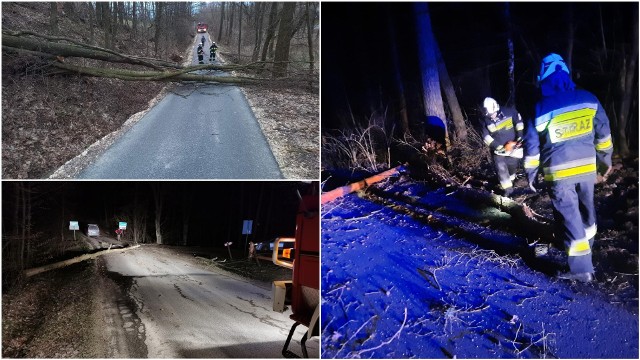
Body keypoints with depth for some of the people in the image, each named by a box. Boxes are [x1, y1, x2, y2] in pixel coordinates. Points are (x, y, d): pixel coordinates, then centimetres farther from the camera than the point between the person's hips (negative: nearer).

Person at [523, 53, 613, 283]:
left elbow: (532, 146, -6)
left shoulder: (540, 109, -12)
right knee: (586, 207, 24)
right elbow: (603, 132, 6)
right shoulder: (589, 99, -2)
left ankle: (581, 267, 0)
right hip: (587, 168, 4)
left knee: (569, 217, 0)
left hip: (558, 173, -4)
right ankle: (587, 240, 46)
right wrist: (605, 158, 20)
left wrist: (531, 174, 6)